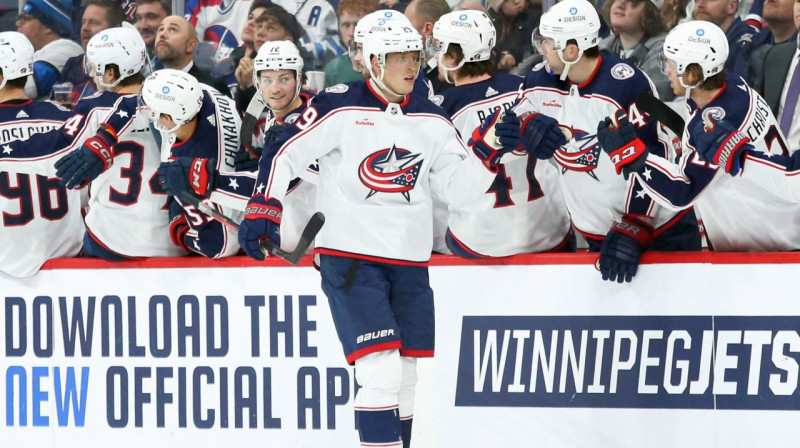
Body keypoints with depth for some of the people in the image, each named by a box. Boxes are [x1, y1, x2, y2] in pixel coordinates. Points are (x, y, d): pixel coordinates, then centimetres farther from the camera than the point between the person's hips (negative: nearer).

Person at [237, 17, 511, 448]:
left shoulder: (431, 119, 8)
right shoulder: (339, 108, -8)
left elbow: (459, 185, 7)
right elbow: (283, 154, -6)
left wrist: (485, 158, -10)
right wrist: (263, 209, -15)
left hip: (408, 261, 6)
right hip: (348, 255, -6)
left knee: (404, 376, 10)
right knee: (381, 370, -16)